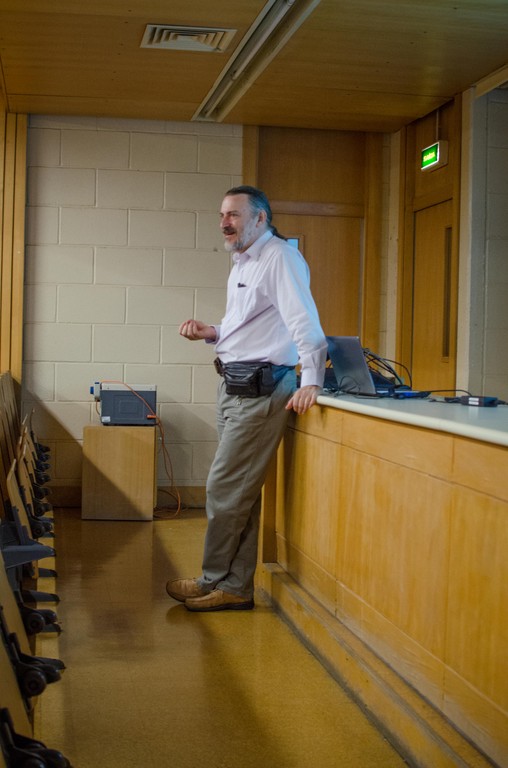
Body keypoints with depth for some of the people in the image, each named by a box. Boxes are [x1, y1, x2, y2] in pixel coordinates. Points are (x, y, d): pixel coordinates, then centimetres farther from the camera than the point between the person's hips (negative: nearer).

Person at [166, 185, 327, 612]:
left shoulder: (280, 257, -12)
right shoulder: (243, 264, 19)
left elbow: (304, 320, -22)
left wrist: (311, 381, -29)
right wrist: (213, 334, 9)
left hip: (260, 388, -10)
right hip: (235, 385, 10)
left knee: (225, 488, -4)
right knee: (241, 491, 11)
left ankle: (215, 582, 11)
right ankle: (236, 587, 17)